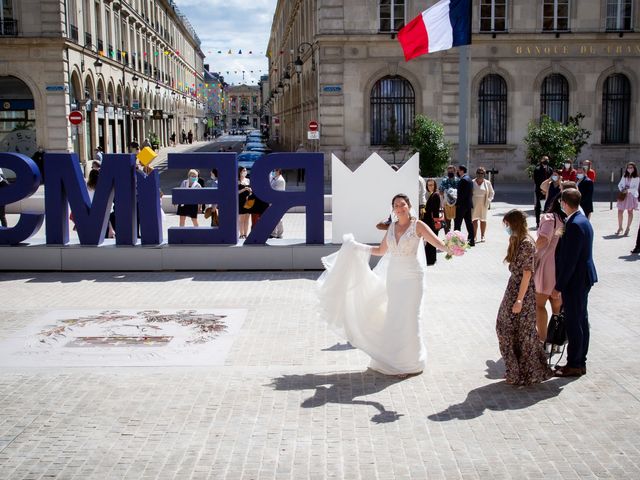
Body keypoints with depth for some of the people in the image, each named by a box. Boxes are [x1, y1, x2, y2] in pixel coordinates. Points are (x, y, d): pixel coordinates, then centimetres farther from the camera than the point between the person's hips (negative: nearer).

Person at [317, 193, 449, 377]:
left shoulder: (418, 225, -6)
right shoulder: (392, 226, 9)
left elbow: (438, 243, -15)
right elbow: (381, 250, 18)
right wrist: (357, 247, 13)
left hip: (412, 277, -5)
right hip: (393, 276, 5)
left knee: (408, 317, -3)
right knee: (394, 317, 8)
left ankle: (410, 362, 8)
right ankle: (395, 359, 20)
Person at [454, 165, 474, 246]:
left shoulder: (463, 180, -16)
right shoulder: (469, 179, 15)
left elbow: (461, 194, -21)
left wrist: (457, 204, -15)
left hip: (462, 205, -10)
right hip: (469, 204, 10)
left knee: (457, 223, -4)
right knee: (469, 222, 11)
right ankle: (472, 240, 12)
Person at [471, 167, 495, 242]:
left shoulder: (487, 183, 3)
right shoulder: (472, 182, 1)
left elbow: (491, 193, 10)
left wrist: (488, 201, -3)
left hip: (483, 204, 1)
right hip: (474, 204, -1)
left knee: (483, 220, 7)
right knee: (474, 220, -3)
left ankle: (482, 236, 13)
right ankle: (474, 235, 4)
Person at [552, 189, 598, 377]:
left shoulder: (575, 225, -22)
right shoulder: (582, 221, 9)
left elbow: (570, 260, -23)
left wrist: (559, 286, -18)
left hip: (575, 280, -10)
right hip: (583, 279, 10)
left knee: (574, 322, -1)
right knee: (581, 320, 16)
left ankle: (574, 365, 9)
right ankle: (580, 362, 26)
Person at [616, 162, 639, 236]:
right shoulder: (624, 176, 10)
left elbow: (635, 188, -10)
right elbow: (619, 184, 10)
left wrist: (628, 190, -22)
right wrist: (622, 189, -9)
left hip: (631, 196, -4)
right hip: (623, 195, 4)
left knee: (630, 212, 2)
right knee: (620, 211, 1)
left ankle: (628, 228, 10)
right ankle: (620, 227, 15)